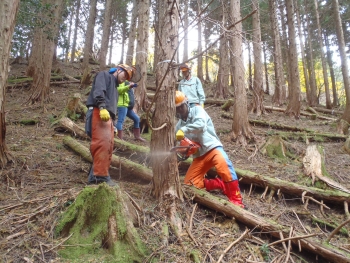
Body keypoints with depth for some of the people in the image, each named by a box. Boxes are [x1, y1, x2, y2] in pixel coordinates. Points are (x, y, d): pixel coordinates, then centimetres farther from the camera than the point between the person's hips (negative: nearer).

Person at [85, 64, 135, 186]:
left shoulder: (114, 86, 35)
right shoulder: (104, 75, 10)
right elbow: (98, 90, -11)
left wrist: (113, 125, 19)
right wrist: (102, 107, -26)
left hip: (108, 117, 9)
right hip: (99, 113, -9)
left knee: (108, 146, 2)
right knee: (102, 144, -19)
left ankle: (95, 176, 4)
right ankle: (101, 176, -21)